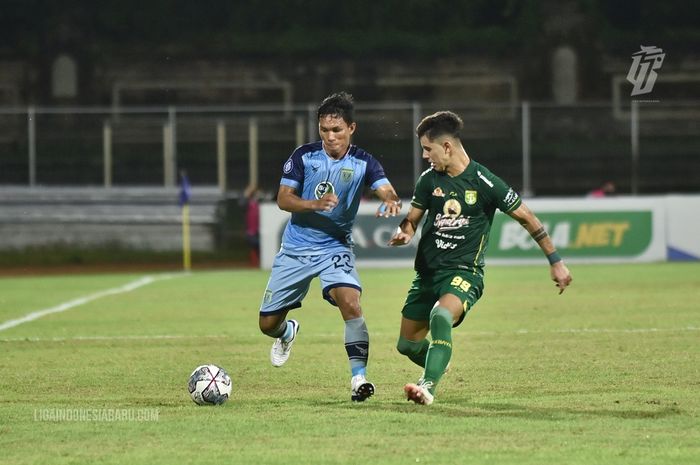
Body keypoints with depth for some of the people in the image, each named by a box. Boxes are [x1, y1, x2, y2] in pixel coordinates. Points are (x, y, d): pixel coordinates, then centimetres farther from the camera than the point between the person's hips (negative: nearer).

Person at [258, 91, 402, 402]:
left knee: (350, 302, -29)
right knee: (268, 324, 6)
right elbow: (283, 199, -11)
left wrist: (391, 203, -47)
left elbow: (388, 193, -22)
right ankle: (287, 332, 44)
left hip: (335, 248, -1)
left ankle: (359, 377, -25)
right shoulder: (304, 156, -7)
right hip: (296, 248, 1)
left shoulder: (363, 163, -8)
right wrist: (315, 204, -30)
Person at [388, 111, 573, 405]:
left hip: (464, 271, -6)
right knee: (407, 345, 9)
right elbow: (412, 218, 13)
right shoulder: (429, 179, 3)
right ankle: (438, 365, 41)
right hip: (427, 270, 6)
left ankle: (428, 386, -39)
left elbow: (526, 217, -2)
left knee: (441, 316, -35)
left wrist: (556, 262, 0)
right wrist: (403, 233, -13)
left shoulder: (484, 182, -11)